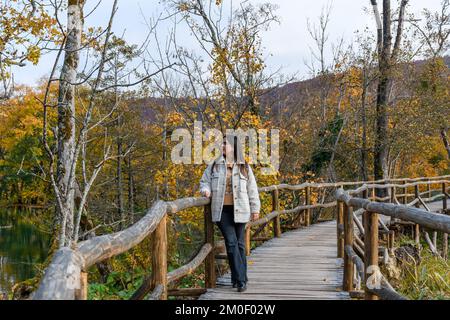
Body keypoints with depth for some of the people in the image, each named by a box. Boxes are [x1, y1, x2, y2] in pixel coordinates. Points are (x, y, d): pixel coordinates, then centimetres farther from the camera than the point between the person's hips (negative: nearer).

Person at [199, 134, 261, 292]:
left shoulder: (244, 167, 6)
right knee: (231, 243, -9)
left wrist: (255, 209, 7)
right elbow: (205, 181, 15)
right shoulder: (214, 165, 7)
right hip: (222, 210, 0)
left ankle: (238, 279, 16)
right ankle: (241, 279, -8)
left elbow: (252, 189, 9)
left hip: (239, 210, 0)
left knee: (240, 244, 5)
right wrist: (206, 190, -8)